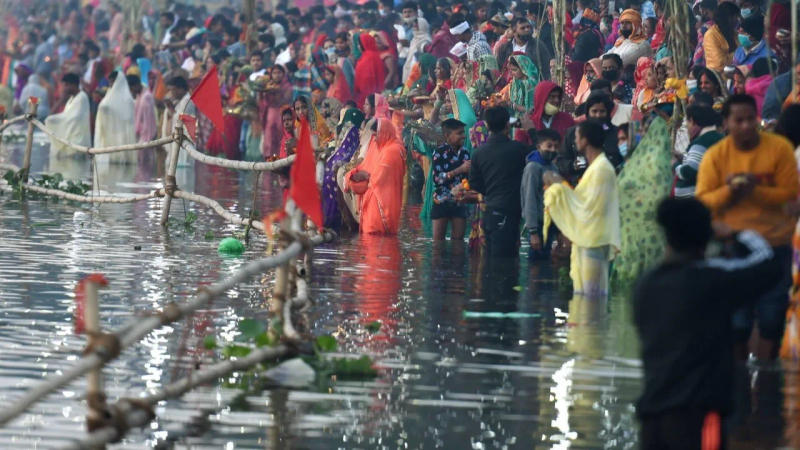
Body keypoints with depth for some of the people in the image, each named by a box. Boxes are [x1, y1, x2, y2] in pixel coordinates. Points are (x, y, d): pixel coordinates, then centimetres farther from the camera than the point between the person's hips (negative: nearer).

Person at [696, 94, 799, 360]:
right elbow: (703, 201, -6)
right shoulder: (715, 156, -3)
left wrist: (756, 190, -23)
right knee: (736, 319, 4)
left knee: (772, 313, 5)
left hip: (774, 242, 0)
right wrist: (728, 191, -24)